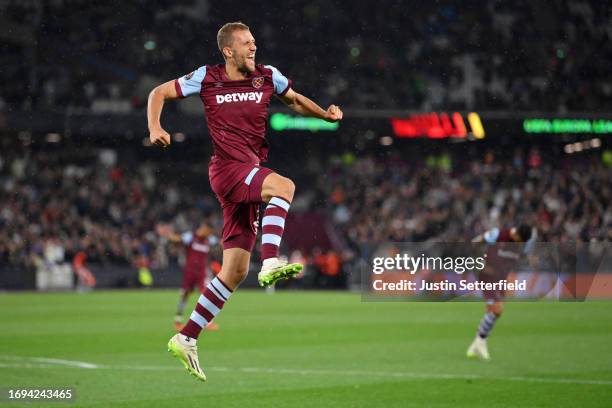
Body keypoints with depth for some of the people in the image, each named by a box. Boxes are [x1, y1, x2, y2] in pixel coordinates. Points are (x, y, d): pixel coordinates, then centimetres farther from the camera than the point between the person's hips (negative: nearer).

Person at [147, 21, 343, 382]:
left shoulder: (267, 77, 9)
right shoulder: (206, 78, 1)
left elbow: (295, 100, 26)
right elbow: (159, 93, 10)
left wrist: (326, 114, 7)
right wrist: (155, 128, -8)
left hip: (252, 171, 5)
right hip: (228, 167, -5)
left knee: (235, 271, 2)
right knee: (284, 186, -33)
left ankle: (186, 339, 7)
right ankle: (271, 263, -43)